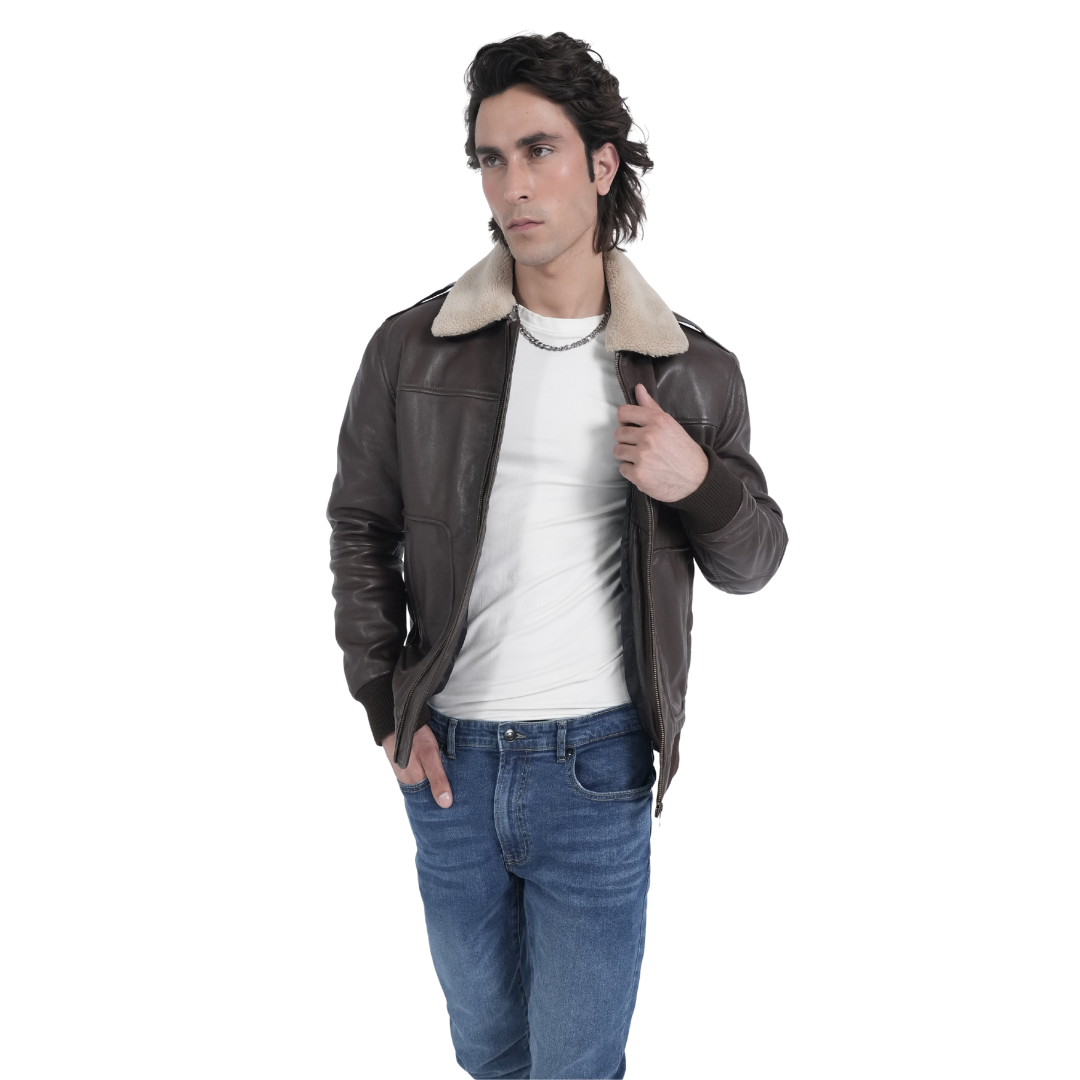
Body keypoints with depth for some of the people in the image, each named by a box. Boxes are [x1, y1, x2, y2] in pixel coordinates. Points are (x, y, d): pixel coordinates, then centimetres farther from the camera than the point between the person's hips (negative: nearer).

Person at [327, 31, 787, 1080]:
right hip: (447, 760, 2)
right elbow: (360, 531, 6)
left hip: (596, 765, -1)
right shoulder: (412, 347, -3)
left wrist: (702, 481, -17)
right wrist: (386, 707, 0)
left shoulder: (691, 370, -4)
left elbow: (750, 564, 4)